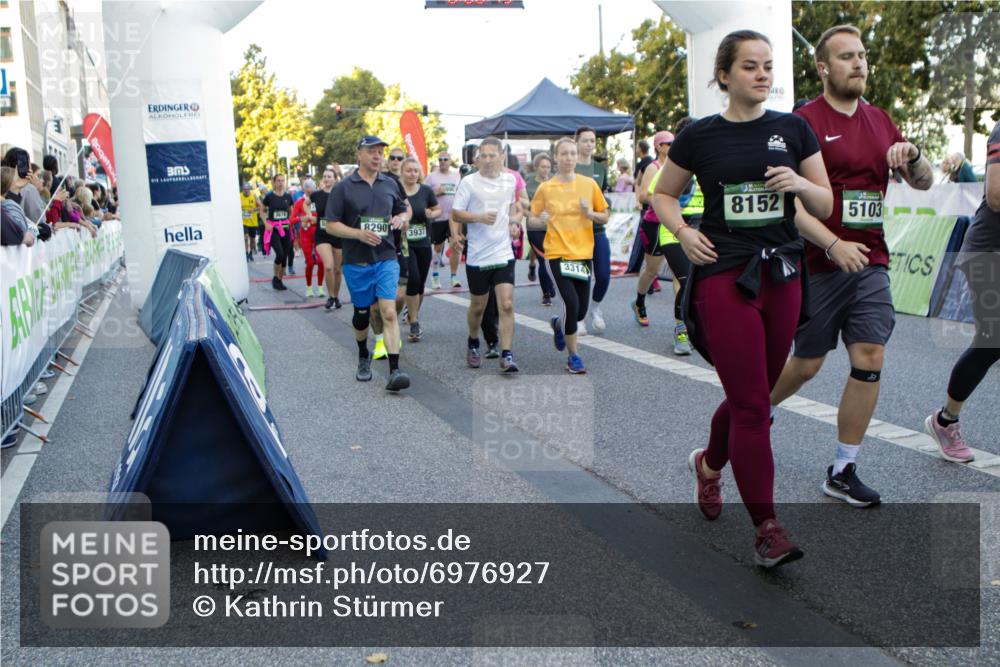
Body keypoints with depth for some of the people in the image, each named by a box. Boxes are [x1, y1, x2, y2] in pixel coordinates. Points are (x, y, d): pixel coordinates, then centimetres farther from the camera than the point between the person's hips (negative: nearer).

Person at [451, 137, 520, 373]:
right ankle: (473, 344, 39)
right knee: (478, 306, 13)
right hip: (477, 255, -2)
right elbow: (455, 214, -5)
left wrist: (513, 220, 5)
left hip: (503, 253, 2)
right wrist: (479, 217, -20)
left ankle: (506, 356, -7)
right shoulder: (469, 182, -5)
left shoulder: (510, 180, 6)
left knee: (506, 305, -10)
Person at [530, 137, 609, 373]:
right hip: (557, 254, -2)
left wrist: (590, 213, -11)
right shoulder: (545, 188, 0)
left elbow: (605, 217, 9)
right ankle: (573, 356, 3)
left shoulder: (589, 184, 3)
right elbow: (531, 218, 8)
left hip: (583, 254, 3)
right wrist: (540, 220, -14)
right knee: (571, 303, -16)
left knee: (580, 312, 6)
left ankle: (558, 324, 42)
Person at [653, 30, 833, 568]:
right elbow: (663, 194, 13)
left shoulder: (793, 130, 6)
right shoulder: (699, 136, 1)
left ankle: (709, 464, 43)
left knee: (752, 395, 13)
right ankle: (766, 527, 1)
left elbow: (826, 205, 9)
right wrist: (682, 231, -5)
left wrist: (800, 183, -12)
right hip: (724, 278, -3)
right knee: (751, 404, -7)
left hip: (782, 275, 4)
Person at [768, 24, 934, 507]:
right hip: (817, 264, -5)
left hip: (870, 264, 5)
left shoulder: (879, 121, 12)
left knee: (869, 361, -3)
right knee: (807, 363, 5)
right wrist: (834, 245, -23)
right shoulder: (805, 122, -8)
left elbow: (924, 183, 16)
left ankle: (843, 472, 8)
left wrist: (911, 157, -6)